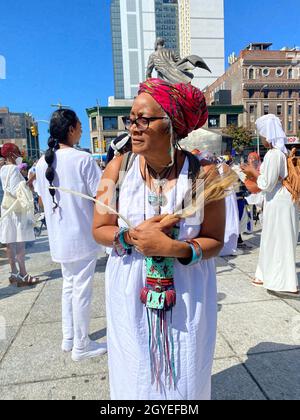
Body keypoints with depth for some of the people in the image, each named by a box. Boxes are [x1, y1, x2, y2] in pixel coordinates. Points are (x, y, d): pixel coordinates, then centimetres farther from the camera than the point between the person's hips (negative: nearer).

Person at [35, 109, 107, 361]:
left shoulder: (43, 162, 5)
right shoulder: (83, 159, -15)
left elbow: (43, 199, 13)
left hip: (58, 236, 7)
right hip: (82, 235, -7)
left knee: (69, 285, 20)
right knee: (82, 290, 5)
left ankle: (68, 339, 32)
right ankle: (81, 346, 19)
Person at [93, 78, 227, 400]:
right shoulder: (119, 167, -8)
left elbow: (214, 241, -8)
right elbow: (99, 230, -3)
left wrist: (175, 248, -26)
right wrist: (131, 237, -22)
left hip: (188, 296, -1)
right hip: (131, 295, 1)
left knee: (184, 381, 19)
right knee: (135, 378, 19)